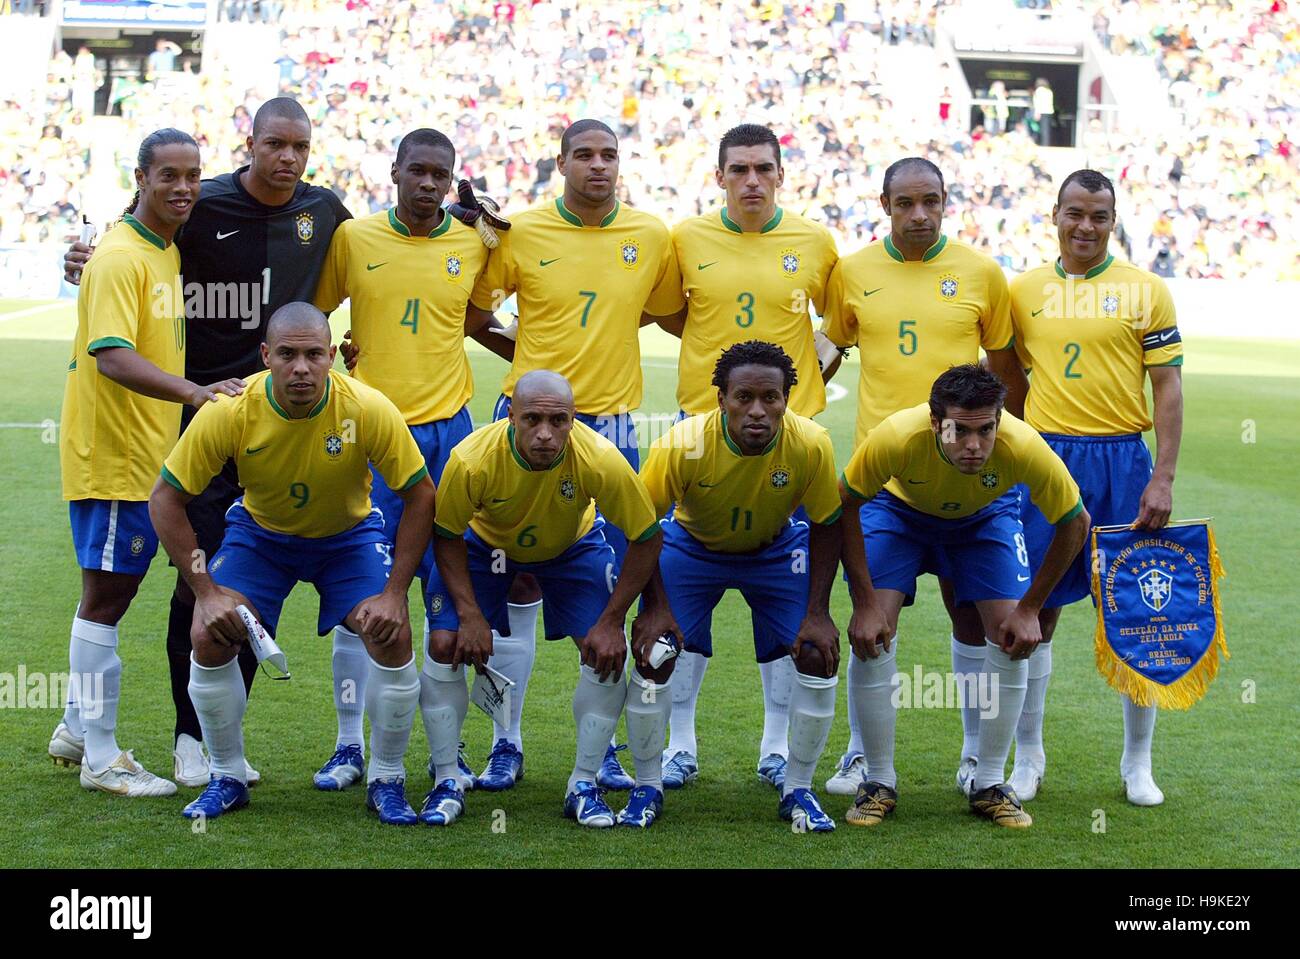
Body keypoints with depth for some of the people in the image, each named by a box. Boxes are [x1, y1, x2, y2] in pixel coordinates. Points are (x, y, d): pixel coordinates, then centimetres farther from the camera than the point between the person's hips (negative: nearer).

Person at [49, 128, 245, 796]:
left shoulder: (167, 251, 12)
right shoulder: (120, 258, -17)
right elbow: (111, 356, -28)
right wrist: (193, 391, -37)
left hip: (147, 453, 9)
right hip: (111, 455, -9)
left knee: (110, 590, 17)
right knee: (106, 596, -3)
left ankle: (77, 730, 30)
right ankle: (101, 758, 4)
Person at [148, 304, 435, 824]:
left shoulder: (369, 410, -29)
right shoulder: (228, 413, -28)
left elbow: (420, 496, -17)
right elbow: (165, 498, -18)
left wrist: (394, 592, -21)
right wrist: (204, 591, -22)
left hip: (349, 533, -1)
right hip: (259, 530, 1)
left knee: (392, 637, -21)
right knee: (211, 637, -19)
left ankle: (386, 782, 0)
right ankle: (227, 779, 4)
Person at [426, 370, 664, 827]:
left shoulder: (601, 460, -37)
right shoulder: (472, 460, -37)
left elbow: (647, 538, -22)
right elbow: (447, 536, -18)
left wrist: (611, 622, -22)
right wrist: (471, 616, -24)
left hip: (572, 546, 0)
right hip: (485, 542, 0)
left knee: (606, 652, -13)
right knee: (444, 644, -15)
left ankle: (584, 785, 6)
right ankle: (447, 784, 2)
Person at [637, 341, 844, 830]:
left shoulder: (811, 445, -30)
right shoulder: (682, 446, -34)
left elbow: (825, 525, -13)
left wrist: (817, 612, -16)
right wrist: (656, 606, -20)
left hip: (777, 547, 1)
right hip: (692, 545, -1)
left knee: (819, 653, -12)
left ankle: (798, 790, 9)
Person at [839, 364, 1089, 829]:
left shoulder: (1024, 448, -38)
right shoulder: (898, 437, -41)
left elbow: (1075, 523, -20)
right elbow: (844, 505, -23)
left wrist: (1029, 609, -18)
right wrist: (864, 603, -26)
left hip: (986, 514, 1)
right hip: (899, 507, -1)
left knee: (1013, 640, -12)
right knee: (872, 633, -16)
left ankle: (989, 785, 5)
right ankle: (879, 782, 0)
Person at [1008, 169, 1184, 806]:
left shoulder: (1145, 291, 2)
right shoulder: (1024, 291, 7)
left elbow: (1167, 389, 0)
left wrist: (1163, 479, -8)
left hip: (1121, 461, -1)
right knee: (1035, 609, 4)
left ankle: (1138, 764, 16)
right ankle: (1028, 758, 16)